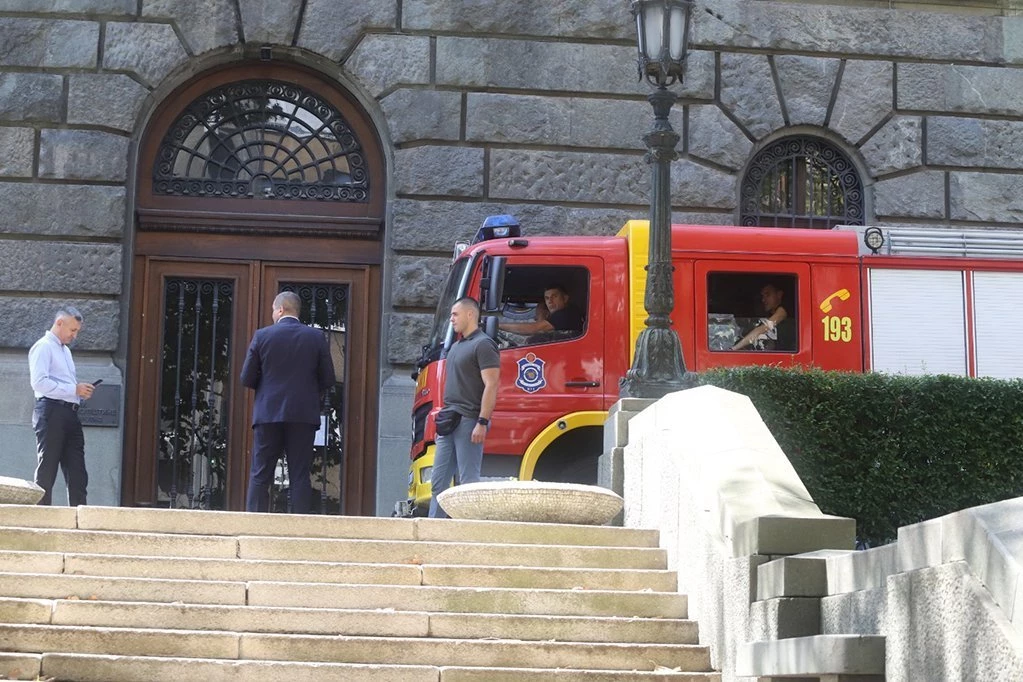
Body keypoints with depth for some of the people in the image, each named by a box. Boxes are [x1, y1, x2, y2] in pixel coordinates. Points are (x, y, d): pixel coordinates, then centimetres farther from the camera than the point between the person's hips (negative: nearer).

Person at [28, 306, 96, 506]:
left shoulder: (65, 350, 25)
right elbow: (39, 383, -16)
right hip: (51, 412, -9)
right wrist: (74, 389, -17)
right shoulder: (43, 347, -4)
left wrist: (82, 392, 10)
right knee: (47, 470, -6)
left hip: (70, 413, 9)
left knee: (77, 473, 3)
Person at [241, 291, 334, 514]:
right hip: (304, 415, 1)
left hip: (268, 414, -1)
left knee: (260, 476, 4)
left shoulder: (262, 336, -2)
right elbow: (327, 379, 3)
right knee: (300, 476, 3)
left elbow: (247, 378, -1)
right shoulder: (316, 338, 1)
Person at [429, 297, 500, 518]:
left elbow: (491, 386, -16)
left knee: (468, 481, -7)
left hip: (469, 422, -9)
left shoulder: (483, 345, -8)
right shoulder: (456, 346, 20)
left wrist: (482, 423, -22)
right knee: (439, 481, 7)